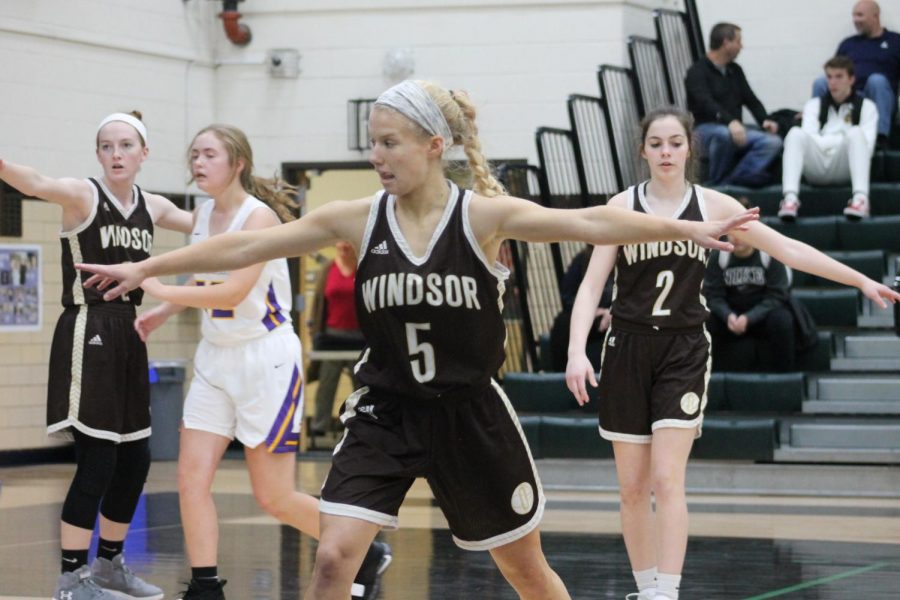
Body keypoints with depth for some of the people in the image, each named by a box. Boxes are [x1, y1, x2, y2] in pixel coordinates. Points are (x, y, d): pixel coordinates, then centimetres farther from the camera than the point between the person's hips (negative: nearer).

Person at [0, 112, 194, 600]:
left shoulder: (152, 207, 11)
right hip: (87, 334, -7)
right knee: (96, 461, -10)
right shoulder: (82, 196, -9)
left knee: (135, 459, 11)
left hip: (127, 336, 7)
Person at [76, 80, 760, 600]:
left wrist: (688, 229, -30)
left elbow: (589, 223, -20)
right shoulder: (358, 220, -4)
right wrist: (148, 267, -1)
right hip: (385, 412, 1)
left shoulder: (484, 215, -11)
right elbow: (246, 246, -2)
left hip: (470, 414, -1)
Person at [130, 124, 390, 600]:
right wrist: (161, 314, 10)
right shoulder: (201, 217, 5)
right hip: (215, 359, 7)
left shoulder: (259, 216, -17)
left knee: (274, 498, 0)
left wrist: (159, 290, -25)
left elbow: (232, 292, -28)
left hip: (266, 359, -7)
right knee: (191, 478, -6)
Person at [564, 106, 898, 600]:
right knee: (632, 489, 4)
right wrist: (577, 352, -18)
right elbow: (591, 285, -5)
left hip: (683, 352, -1)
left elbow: (788, 250, 3)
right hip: (627, 349, 1)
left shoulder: (713, 206, 1)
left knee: (667, 480, -14)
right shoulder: (622, 206, 0)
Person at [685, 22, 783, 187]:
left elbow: (751, 100, 14)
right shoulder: (697, 72, -7)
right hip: (706, 131, -7)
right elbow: (706, 104, -24)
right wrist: (730, 121, -42)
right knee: (724, 134, -42)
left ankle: (728, 183, -28)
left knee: (773, 142, -19)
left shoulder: (735, 70, 16)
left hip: (735, 129, 7)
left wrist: (765, 120, -8)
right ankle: (716, 183, -19)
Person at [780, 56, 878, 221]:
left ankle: (861, 198, -50)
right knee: (795, 133, -27)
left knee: (855, 133, -30)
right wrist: (842, 140, -9)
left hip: (844, 165, -1)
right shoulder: (814, 105, 24)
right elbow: (808, 136, 6)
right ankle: (790, 198, -47)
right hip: (816, 166, 1)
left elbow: (866, 144, 3)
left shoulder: (866, 106, 18)